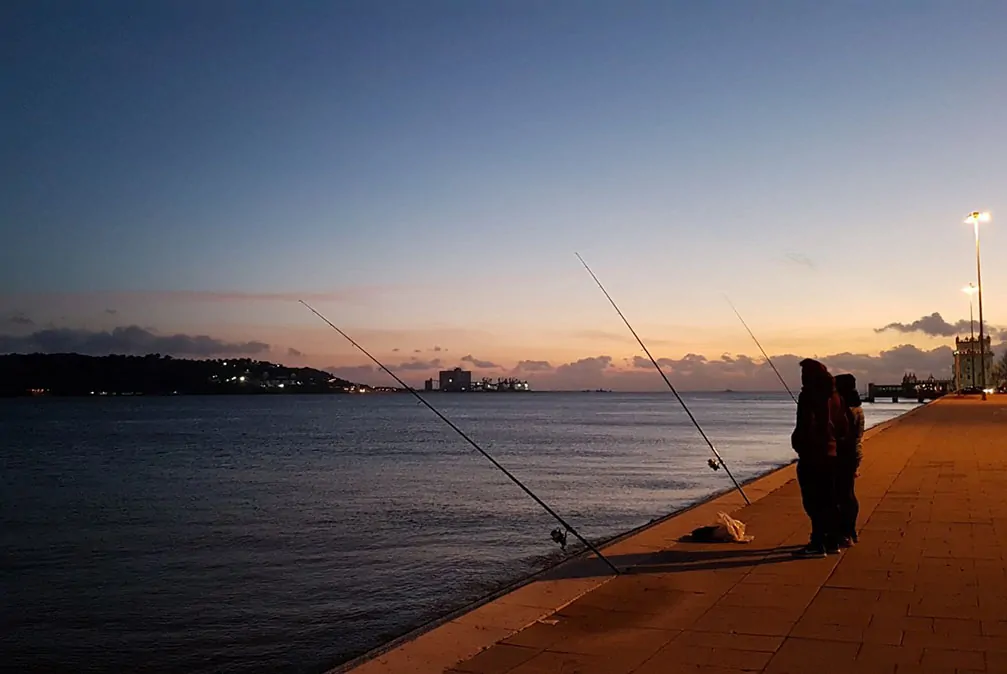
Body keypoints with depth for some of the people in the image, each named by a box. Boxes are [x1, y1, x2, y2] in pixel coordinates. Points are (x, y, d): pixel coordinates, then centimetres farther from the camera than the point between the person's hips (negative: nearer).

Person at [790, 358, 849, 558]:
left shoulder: (809, 395, -14)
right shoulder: (834, 395, 12)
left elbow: (806, 425, -20)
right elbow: (844, 426, 15)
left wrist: (797, 443, -6)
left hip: (812, 454, -9)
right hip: (830, 453, 9)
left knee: (813, 501, -7)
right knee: (829, 500, 14)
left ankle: (817, 545, -7)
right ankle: (832, 542, 20)